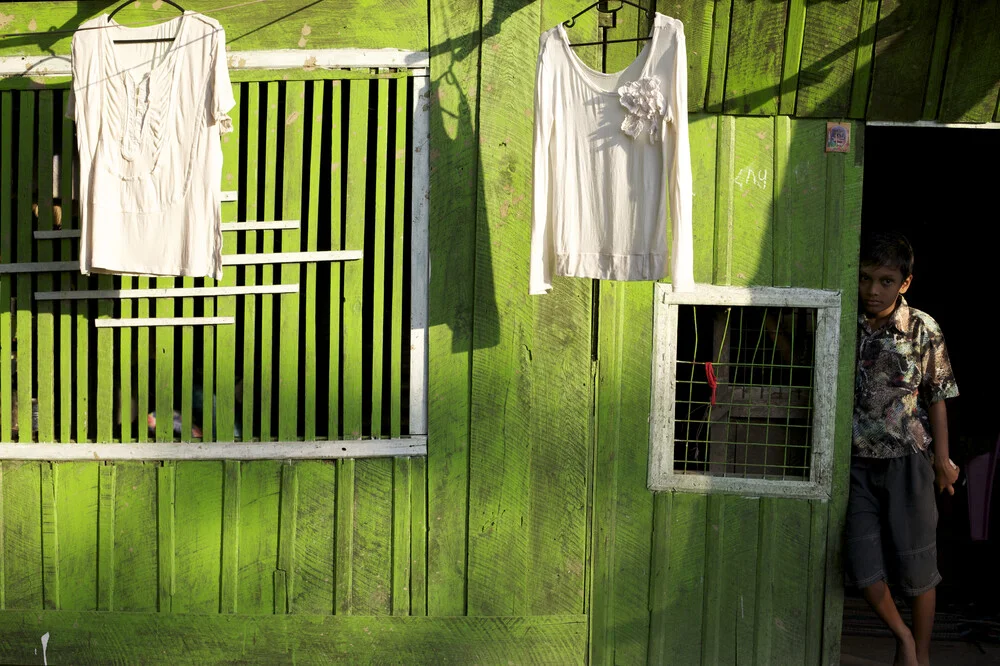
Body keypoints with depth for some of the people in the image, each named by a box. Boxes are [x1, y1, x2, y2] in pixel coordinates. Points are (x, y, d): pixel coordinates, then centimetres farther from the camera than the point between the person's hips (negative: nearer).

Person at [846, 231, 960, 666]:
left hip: (907, 460, -2)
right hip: (857, 462, 2)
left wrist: (942, 459, 1)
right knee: (862, 564, -2)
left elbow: (938, 398, 0)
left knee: (916, 563, 5)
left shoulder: (923, 330, -5)